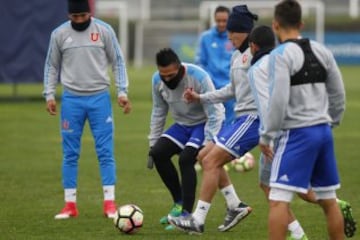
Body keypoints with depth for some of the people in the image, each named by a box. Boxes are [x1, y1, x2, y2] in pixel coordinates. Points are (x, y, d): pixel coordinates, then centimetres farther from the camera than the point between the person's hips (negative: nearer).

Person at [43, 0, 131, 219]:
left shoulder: (104, 30, -1)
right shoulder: (59, 34, 2)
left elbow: (118, 62, 4)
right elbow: (52, 66, 11)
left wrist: (122, 92, -3)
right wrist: (49, 95, 3)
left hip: (99, 97, -1)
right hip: (71, 99, 1)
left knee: (105, 151, -4)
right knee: (70, 153, 2)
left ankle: (110, 203, -2)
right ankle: (70, 205, 7)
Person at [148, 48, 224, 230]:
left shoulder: (199, 77, -29)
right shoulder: (157, 80, -11)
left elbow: (214, 114, -23)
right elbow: (158, 112, 4)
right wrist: (153, 143, 5)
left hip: (205, 124, -6)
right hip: (182, 125, 6)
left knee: (185, 158, -27)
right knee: (158, 153, -13)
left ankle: (186, 213, -20)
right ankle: (179, 202, 4)